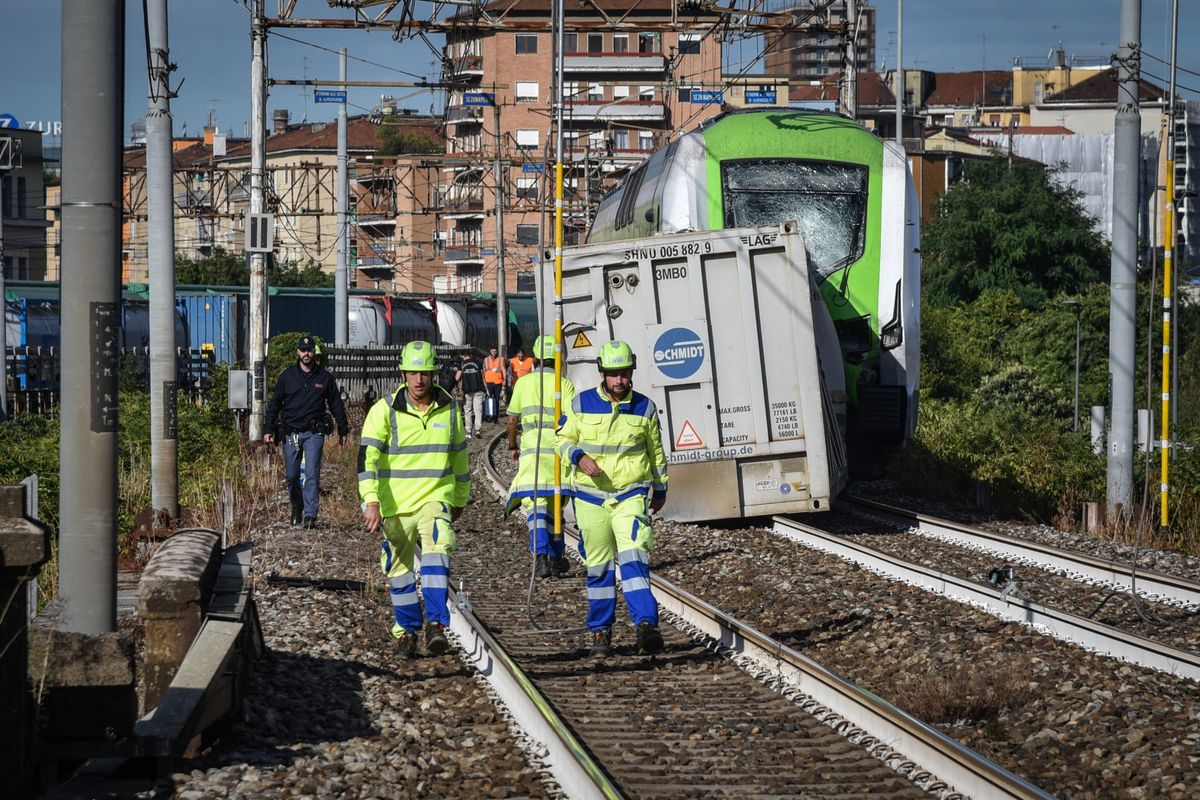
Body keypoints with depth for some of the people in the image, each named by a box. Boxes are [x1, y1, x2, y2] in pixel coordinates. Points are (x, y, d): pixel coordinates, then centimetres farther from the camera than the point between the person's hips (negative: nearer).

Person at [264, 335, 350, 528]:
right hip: (291, 432, 2)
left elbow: (336, 404, 14)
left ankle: (310, 515, -12)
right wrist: (268, 429, 3)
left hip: (314, 432, -2)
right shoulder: (287, 376, 7)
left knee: (312, 474, -11)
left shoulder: (324, 377, 5)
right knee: (291, 476, 6)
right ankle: (296, 509, 27)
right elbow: (274, 403, 10)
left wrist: (343, 429, 16)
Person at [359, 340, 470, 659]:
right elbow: (367, 457, -13)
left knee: (437, 550, -24)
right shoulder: (384, 411, -6)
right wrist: (371, 502, -24)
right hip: (396, 504, 0)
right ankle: (406, 630, 27)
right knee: (400, 568, 8)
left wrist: (460, 500, 25)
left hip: (435, 498, 0)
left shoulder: (449, 410, 4)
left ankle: (436, 624, -27)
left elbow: (459, 456, 18)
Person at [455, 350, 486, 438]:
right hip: (478, 389, 0)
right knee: (478, 410, 0)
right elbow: (483, 376, 9)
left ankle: (469, 432, 6)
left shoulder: (462, 364, 3)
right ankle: (478, 429, -16)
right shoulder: (478, 362, 6)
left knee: (467, 411, 8)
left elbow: (457, 378, 0)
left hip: (467, 390, 0)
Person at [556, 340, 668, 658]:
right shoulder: (582, 404, 0)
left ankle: (646, 624, -24)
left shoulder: (644, 408, 3)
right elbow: (564, 439, 7)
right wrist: (579, 456, -14)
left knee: (633, 559, -17)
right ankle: (600, 631, 16)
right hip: (591, 496, 1)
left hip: (631, 495, -1)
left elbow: (656, 451, 16)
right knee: (599, 567, 6)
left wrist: (660, 489, 23)